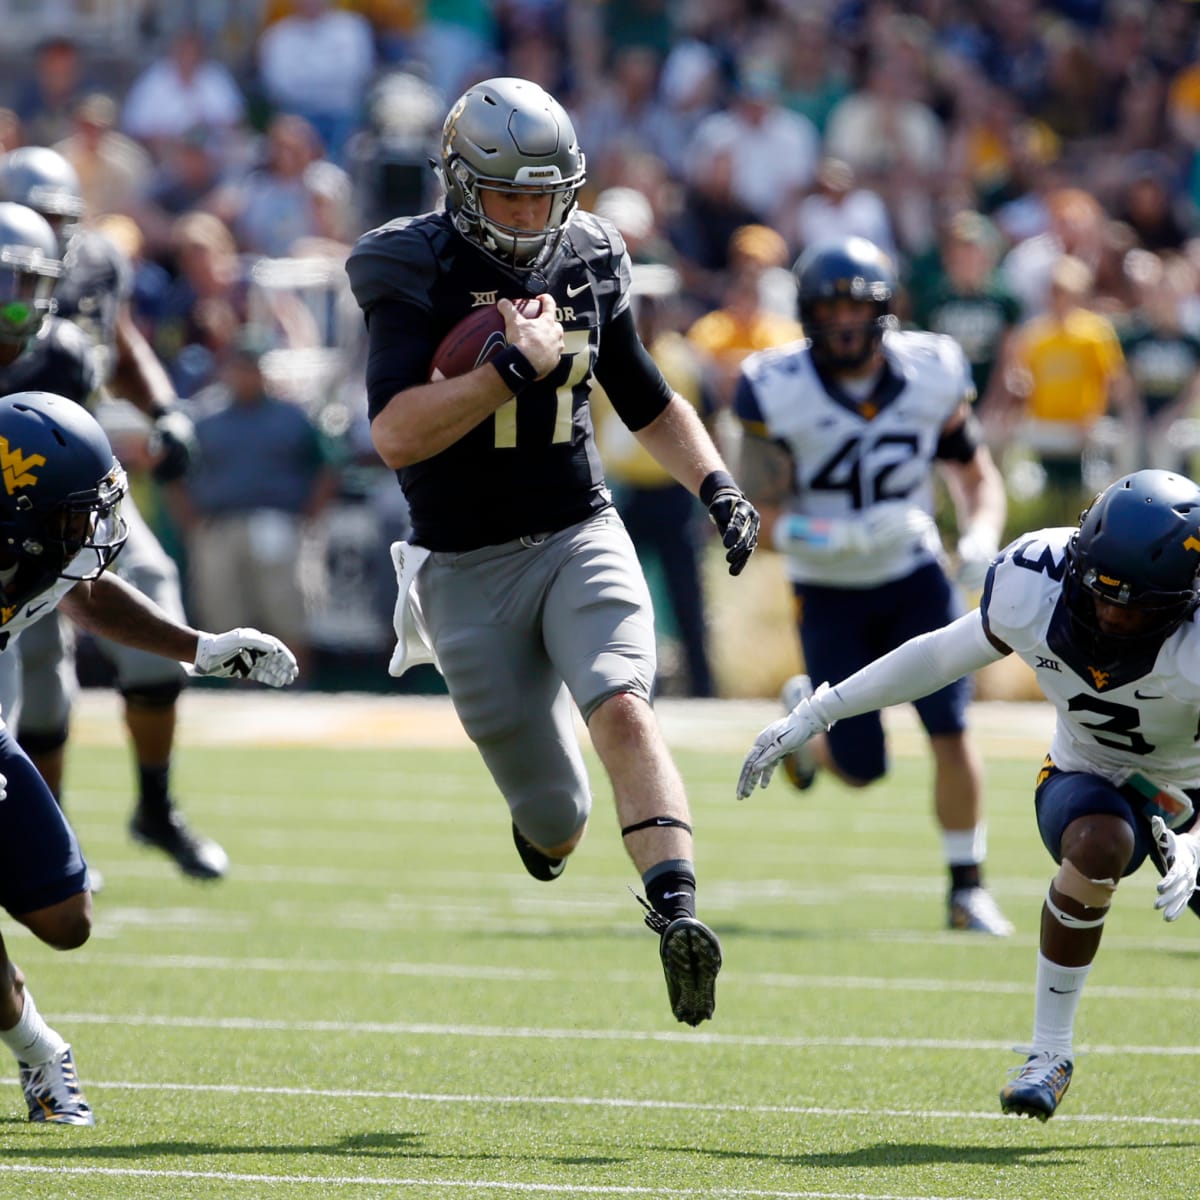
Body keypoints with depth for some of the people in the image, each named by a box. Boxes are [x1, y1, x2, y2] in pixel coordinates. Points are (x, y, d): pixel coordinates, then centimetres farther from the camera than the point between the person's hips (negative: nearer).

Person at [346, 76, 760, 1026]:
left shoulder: (588, 263, 4)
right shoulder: (415, 273, -11)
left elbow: (648, 400, 21)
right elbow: (396, 436, -25)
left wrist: (716, 484, 6)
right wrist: (516, 366, -29)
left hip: (582, 538, 2)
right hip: (468, 566, -2)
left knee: (622, 706, -27)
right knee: (555, 822, 3)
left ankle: (677, 916, -40)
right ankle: (546, 821, 42)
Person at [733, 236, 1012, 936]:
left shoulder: (930, 375, -9)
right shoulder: (778, 393, -18)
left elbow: (978, 476, 5)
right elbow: (765, 522, -18)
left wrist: (981, 538, -15)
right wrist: (854, 538, -34)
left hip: (915, 581, 2)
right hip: (830, 595, -2)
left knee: (951, 733, -13)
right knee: (861, 769, -1)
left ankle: (968, 888, 3)